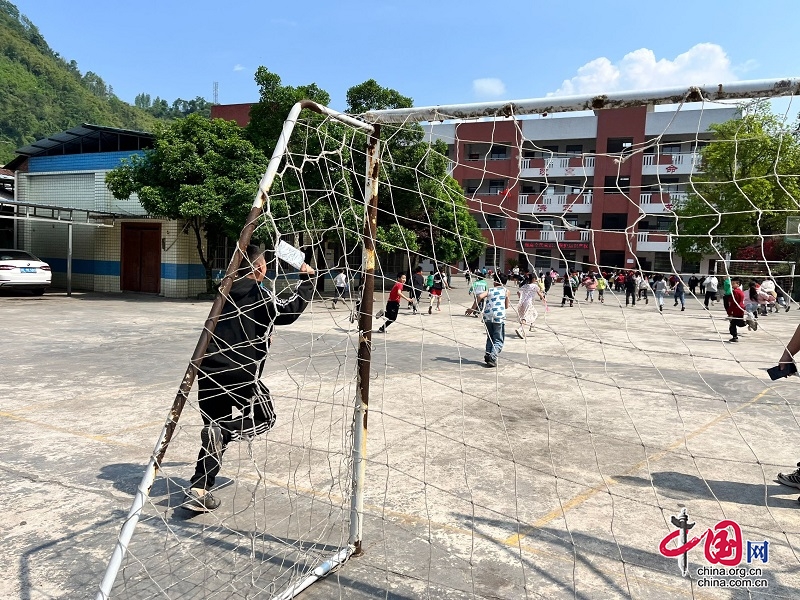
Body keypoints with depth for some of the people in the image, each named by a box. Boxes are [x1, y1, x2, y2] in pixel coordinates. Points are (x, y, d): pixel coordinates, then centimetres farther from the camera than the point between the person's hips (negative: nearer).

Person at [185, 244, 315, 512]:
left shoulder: (226, 292, 14)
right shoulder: (258, 294, -7)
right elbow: (289, 312, -1)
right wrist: (307, 280, 5)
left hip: (209, 369, 7)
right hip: (239, 373, -6)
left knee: (215, 433, 16)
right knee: (264, 418, 15)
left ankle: (198, 490, 10)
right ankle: (225, 432, -13)